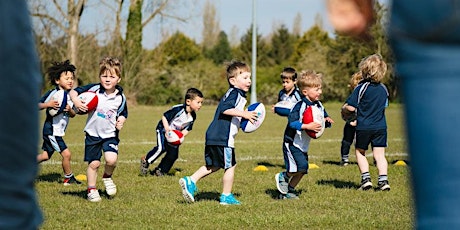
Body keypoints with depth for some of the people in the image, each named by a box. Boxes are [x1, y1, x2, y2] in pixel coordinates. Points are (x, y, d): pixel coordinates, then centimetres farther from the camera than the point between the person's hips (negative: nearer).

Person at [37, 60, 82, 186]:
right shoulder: (53, 93, -15)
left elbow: (73, 114, 7)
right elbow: (37, 105, -12)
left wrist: (69, 110, -15)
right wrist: (48, 104, -30)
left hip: (59, 132, 8)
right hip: (51, 129, -8)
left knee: (45, 156, 18)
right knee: (66, 154, -10)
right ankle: (68, 178, 7)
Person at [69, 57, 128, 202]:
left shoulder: (120, 97, -4)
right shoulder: (93, 89, -10)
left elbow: (123, 113, 11)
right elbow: (73, 91, -6)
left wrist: (121, 120, -9)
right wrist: (76, 101, -25)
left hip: (110, 134, 1)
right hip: (93, 134, 0)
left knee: (111, 159, -19)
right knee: (94, 163, 4)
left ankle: (107, 177, 14)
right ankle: (91, 189, 23)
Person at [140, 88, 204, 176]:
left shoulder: (192, 117, -8)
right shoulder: (178, 109, -30)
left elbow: (187, 129, 3)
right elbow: (164, 116, -23)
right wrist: (167, 128, -34)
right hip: (163, 129, -7)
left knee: (173, 154, -2)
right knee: (161, 148, -25)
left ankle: (159, 170, 15)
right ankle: (145, 160, -2)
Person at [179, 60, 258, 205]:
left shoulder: (236, 94, 21)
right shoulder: (235, 93, -12)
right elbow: (225, 109, -26)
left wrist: (244, 116, 20)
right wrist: (243, 114, -26)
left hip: (214, 136, 10)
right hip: (223, 138, -10)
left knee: (213, 166, 19)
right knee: (230, 166, 2)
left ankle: (190, 182, 11)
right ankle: (226, 196, 10)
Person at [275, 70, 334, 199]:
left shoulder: (319, 106, 4)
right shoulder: (300, 106, -21)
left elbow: (325, 117, 15)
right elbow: (292, 122, -28)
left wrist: (327, 121, -8)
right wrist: (308, 126, -36)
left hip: (304, 144, 8)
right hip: (292, 143, -8)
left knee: (302, 170, 9)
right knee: (301, 166, -23)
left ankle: (289, 191, 24)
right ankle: (283, 177, 2)